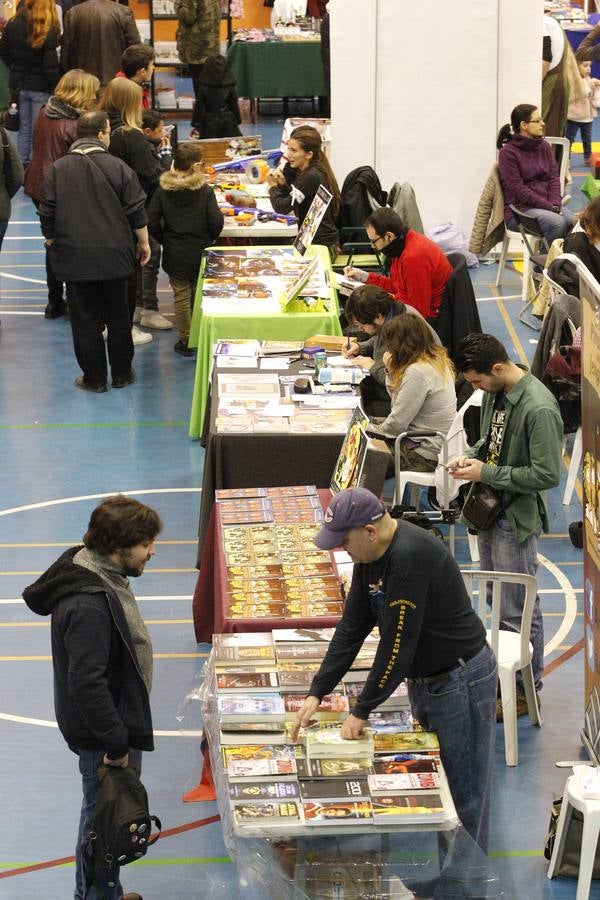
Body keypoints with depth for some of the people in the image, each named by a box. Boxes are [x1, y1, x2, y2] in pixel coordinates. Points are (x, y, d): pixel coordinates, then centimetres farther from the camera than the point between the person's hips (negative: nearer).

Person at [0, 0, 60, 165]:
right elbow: (51, 65, -17)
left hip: (18, 85, 4)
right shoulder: (49, 31, -18)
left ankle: (21, 165, 19)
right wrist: (56, 89, -7)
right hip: (40, 88, -4)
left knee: (24, 130, 15)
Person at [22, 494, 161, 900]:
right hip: (102, 736, -10)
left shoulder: (103, 574, 2)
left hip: (116, 722, 10)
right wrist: (116, 743, -22)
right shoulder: (88, 605, -31)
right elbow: (86, 683, -30)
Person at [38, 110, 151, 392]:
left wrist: (51, 241, 15)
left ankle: (94, 378, 9)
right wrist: (143, 242, 10)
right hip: (114, 255, 0)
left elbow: (47, 213, -1)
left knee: (85, 319, 6)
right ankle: (122, 374, 21)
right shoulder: (117, 167, -6)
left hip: (75, 257, 0)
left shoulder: (58, 169, -4)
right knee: (118, 316, 14)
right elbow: (136, 210, -3)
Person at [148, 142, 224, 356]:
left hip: (175, 256, 1)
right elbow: (216, 223, -12)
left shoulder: (162, 191, -5)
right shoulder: (205, 191, -10)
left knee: (181, 297, 8)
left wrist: (165, 240, 9)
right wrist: (208, 239, 8)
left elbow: (152, 223, -7)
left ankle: (185, 340, 14)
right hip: (200, 254, -1)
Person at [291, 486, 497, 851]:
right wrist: (317, 693, 1)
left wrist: (362, 711, -18)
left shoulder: (410, 557, -29)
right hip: (423, 680, 9)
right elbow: (352, 628, 7)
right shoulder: (370, 556, 1)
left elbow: (398, 643, -26)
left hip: (460, 681, -9)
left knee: (464, 793, -1)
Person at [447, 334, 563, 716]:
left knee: (519, 611, 3)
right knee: (496, 600, 21)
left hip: (517, 519, -9)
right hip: (491, 511, 9)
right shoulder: (495, 393, 1)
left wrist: (486, 473, -21)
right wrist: (470, 457, -2)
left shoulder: (539, 409, -26)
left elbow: (547, 475, -25)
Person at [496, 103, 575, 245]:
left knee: (573, 220, -23)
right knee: (557, 222, -31)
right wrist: (549, 207, -16)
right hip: (519, 210, -6)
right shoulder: (507, 153, -7)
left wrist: (555, 204, -10)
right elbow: (518, 189, -12)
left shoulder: (544, 147, 12)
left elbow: (554, 178, 10)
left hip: (548, 204, 6)